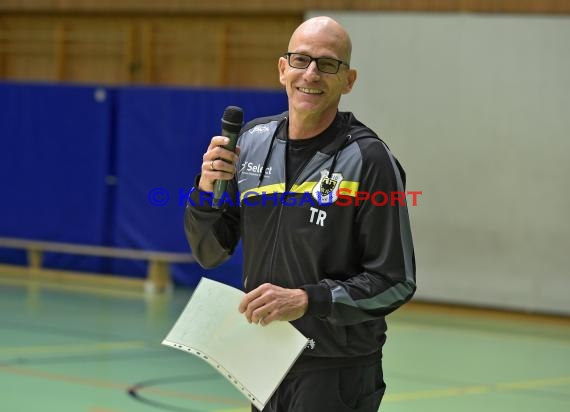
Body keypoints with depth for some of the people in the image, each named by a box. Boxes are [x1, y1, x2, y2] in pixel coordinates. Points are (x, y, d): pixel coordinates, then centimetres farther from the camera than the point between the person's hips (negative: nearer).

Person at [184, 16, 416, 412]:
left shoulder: (368, 159, -12)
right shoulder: (252, 140, 4)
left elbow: (395, 282, -13)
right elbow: (210, 253, 9)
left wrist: (307, 300, -21)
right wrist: (207, 189, -8)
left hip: (336, 374, -5)